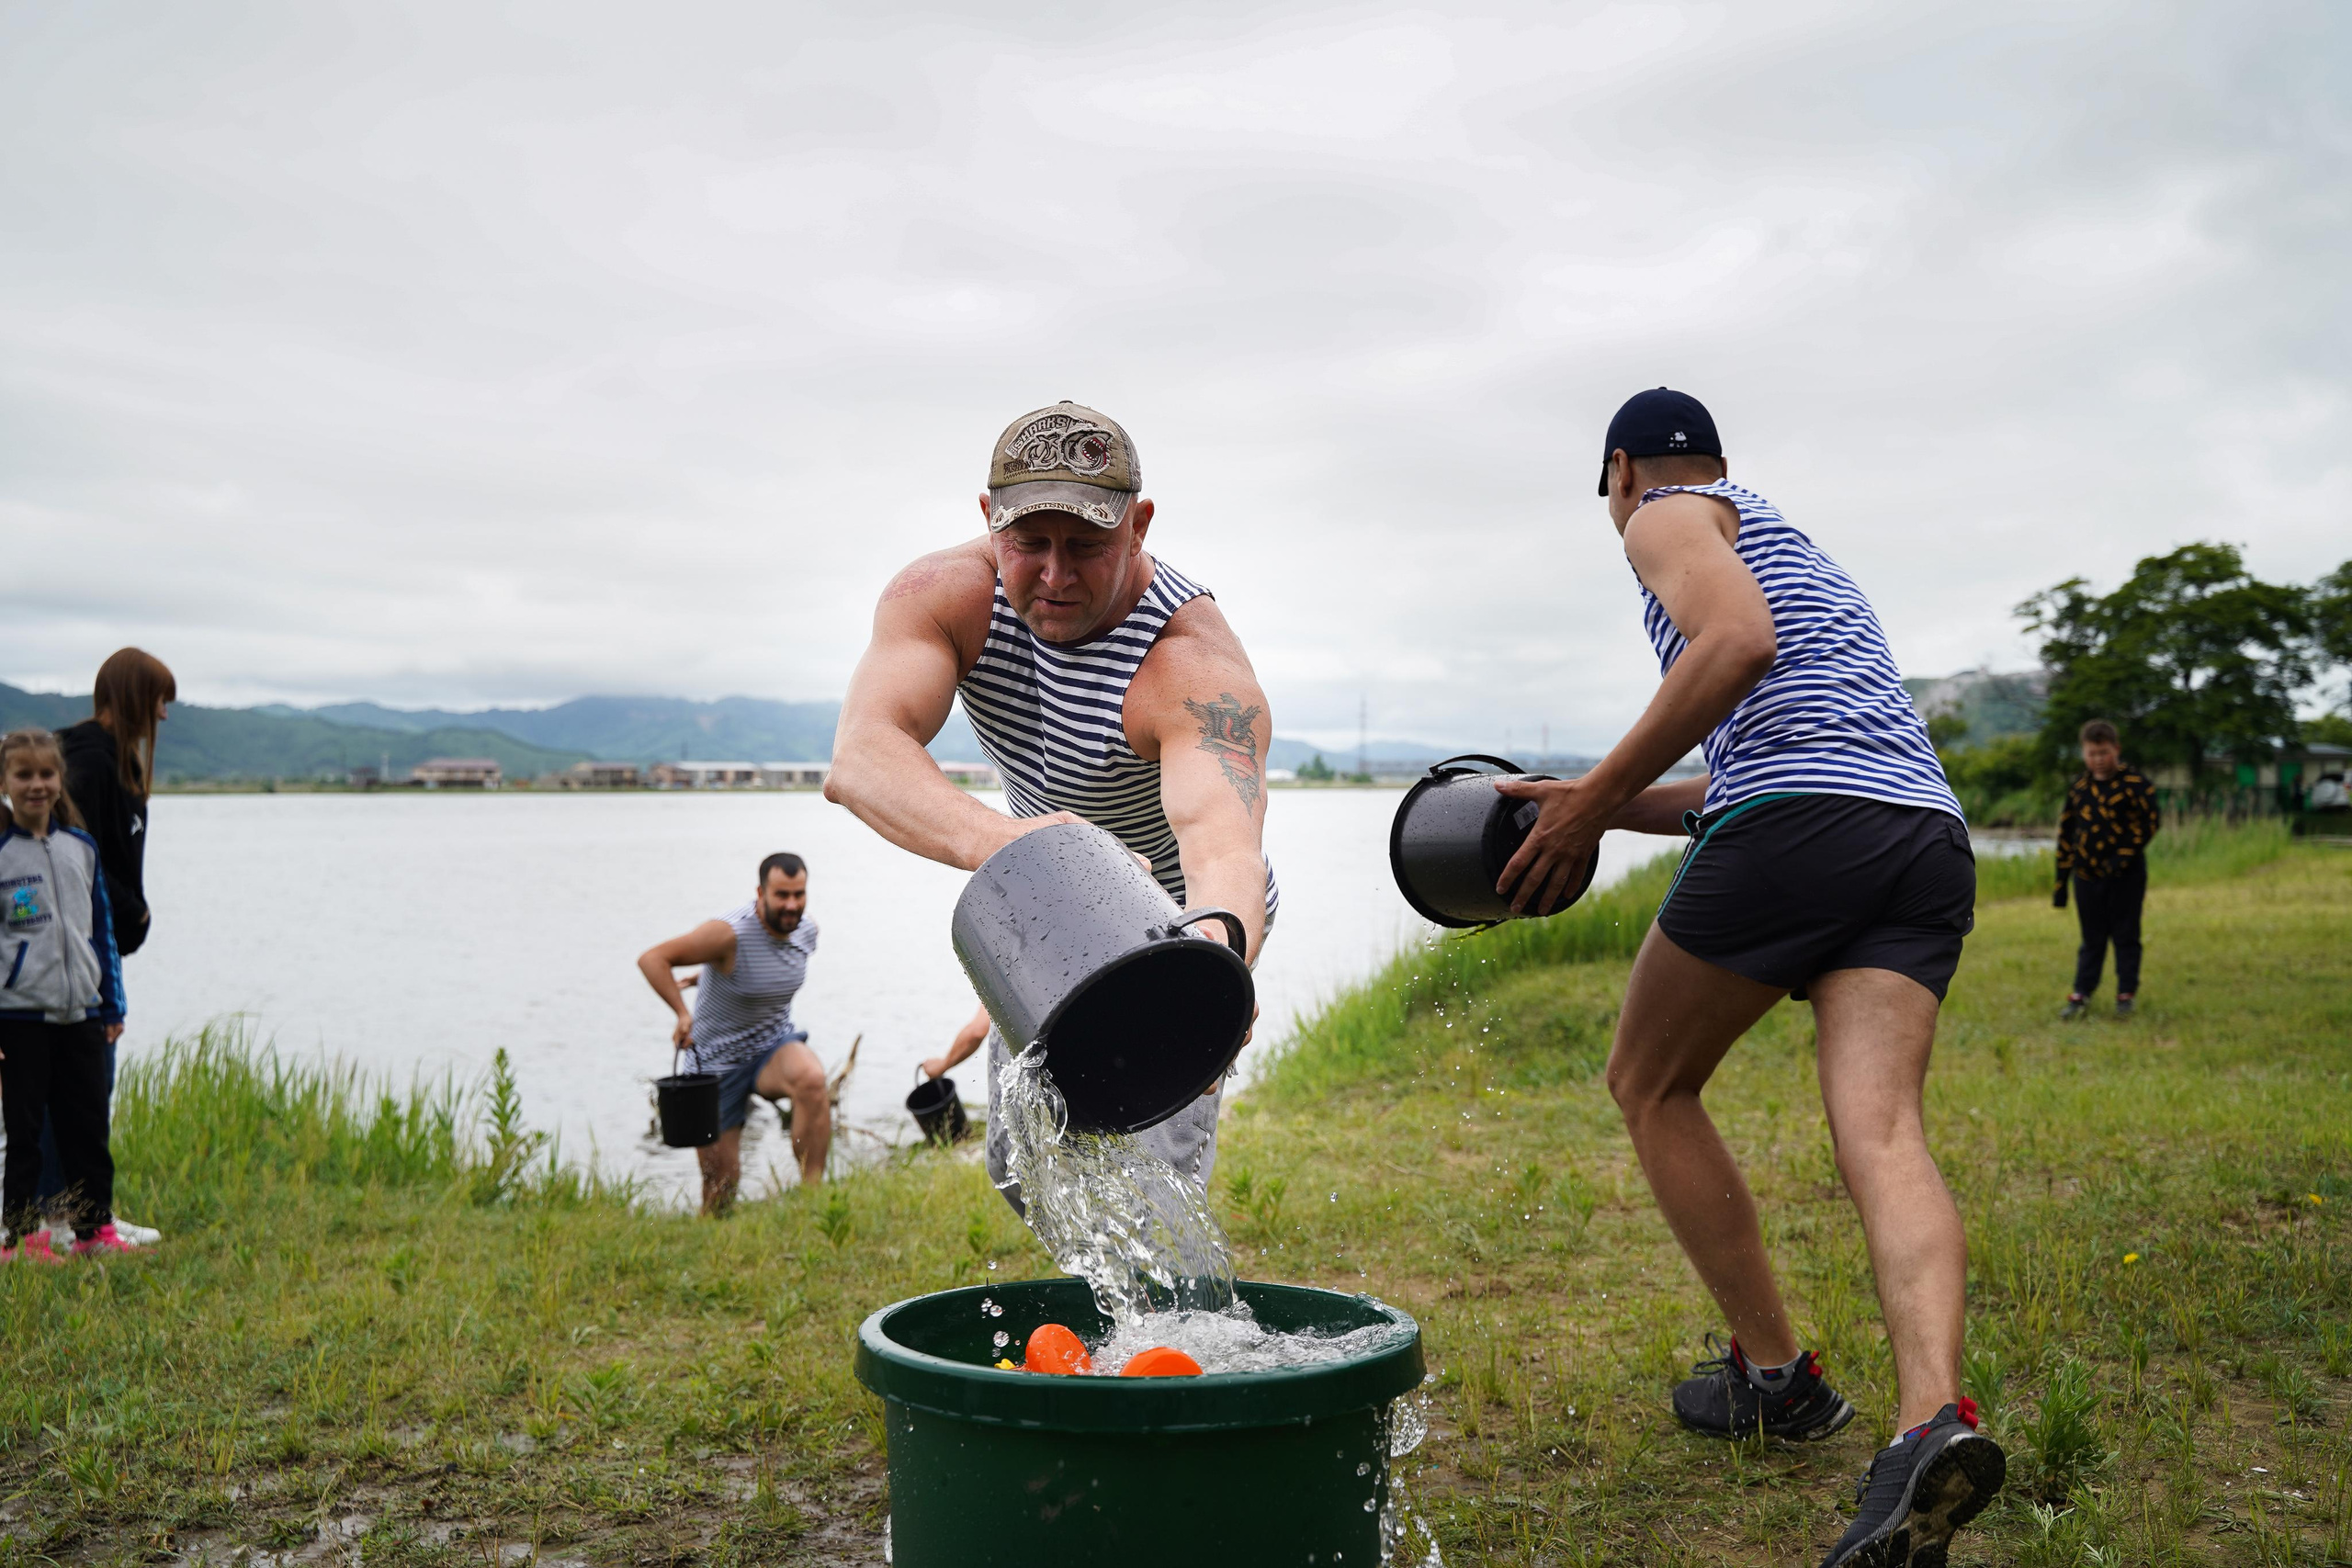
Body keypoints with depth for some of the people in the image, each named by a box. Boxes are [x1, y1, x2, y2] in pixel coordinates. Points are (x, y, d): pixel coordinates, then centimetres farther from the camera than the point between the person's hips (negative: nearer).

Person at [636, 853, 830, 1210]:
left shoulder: (806, 930, -3)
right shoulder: (731, 932, -24)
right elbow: (652, 958, -24)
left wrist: (706, 976, 16)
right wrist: (683, 1013, -34)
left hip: (775, 1045, 4)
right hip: (718, 1060, -3)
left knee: (811, 1078, -33)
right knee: (721, 1183, 0)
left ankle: (812, 1192, -26)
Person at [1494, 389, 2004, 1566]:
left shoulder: (1669, 517, 10)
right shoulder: (1799, 552, 38)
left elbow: (1737, 642, -13)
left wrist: (1596, 797, -9)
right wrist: (1594, 807, 33)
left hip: (1796, 828, -7)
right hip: (1929, 837, 8)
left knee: (1649, 1085, 11)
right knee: (1878, 1129, -9)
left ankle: (1774, 1375, 13)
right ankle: (1933, 1419, -32)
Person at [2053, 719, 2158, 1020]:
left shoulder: (2135, 783, -5)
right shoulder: (2077, 789, 7)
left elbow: (2150, 821, -8)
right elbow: (2066, 837, 11)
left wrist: (2124, 857, -17)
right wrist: (2060, 885, 9)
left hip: (2126, 876, -3)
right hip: (2087, 875, 3)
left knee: (2126, 936, 4)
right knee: (2092, 938, 9)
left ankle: (2127, 994, 13)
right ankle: (2081, 994, 12)